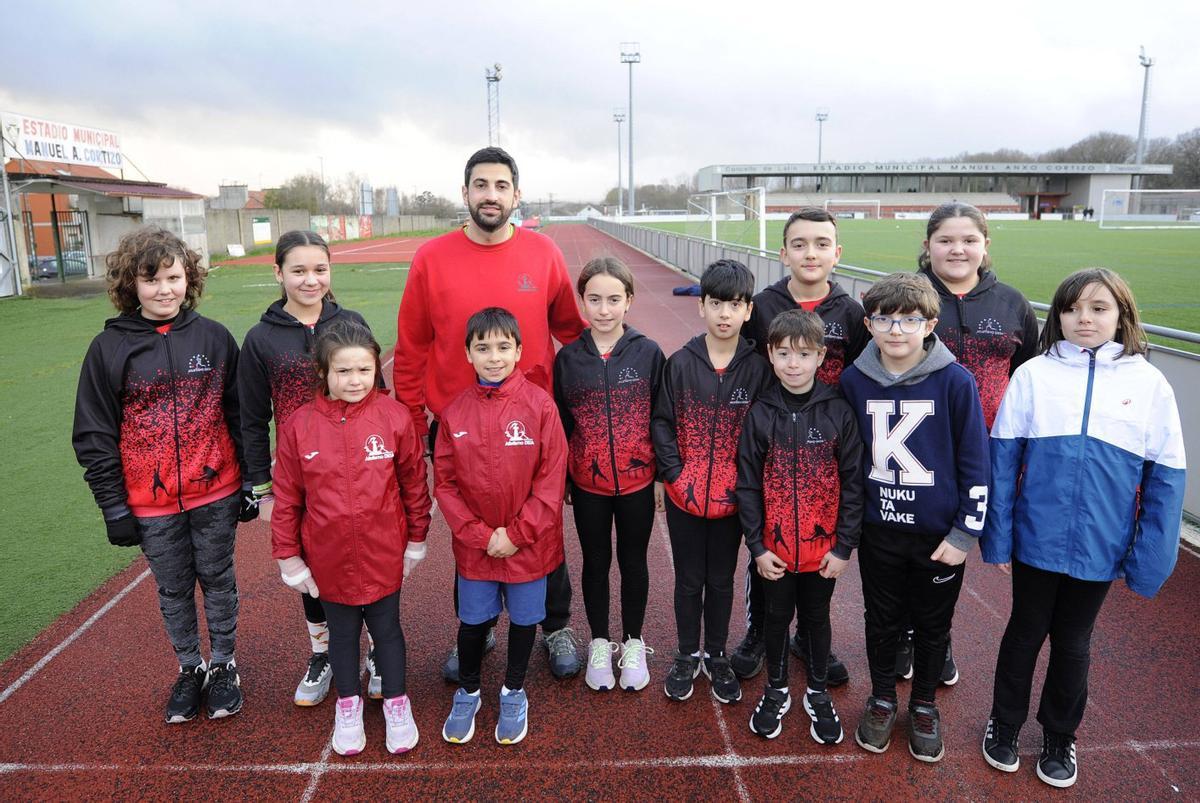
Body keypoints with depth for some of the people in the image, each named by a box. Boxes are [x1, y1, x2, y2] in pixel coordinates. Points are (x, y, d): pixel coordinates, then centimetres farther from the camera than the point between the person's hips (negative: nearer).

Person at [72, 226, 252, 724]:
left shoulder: (214, 337, -3)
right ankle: (189, 668, 35)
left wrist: (250, 482, 2)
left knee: (218, 579, 14)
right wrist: (112, 505, -2)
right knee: (173, 588, 15)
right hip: (151, 502, 1)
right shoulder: (109, 349, -5)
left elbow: (239, 414, 2)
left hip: (215, 494, 0)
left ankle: (223, 665, 32)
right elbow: (94, 435, -1)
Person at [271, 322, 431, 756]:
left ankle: (396, 702, 38)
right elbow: (286, 497, -3)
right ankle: (348, 704, 42)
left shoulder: (394, 417, -13)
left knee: (386, 628, 17)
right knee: (342, 632, 20)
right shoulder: (299, 425, -10)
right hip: (329, 559, 1)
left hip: (384, 555, -1)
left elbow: (414, 484, -4)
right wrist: (288, 556, 0)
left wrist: (416, 541, 2)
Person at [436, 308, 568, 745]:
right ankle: (467, 693, 41)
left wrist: (517, 534, -14)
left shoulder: (540, 405, -13)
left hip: (529, 543, -1)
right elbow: (445, 483, -3)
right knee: (472, 621, 16)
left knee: (523, 619, 16)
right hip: (474, 545, 2)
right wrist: (479, 534, -11)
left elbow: (552, 478, -12)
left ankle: (514, 692, 41)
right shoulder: (455, 412, -6)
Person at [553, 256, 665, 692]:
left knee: (633, 561, 14)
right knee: (595, 561, 15)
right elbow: (559, 423, 3)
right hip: (587, 483, 1)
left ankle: (633, 644, 33)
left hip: (637, 481, -1)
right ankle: (600, 644, 33)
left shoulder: (648, 353, -7)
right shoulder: (568, 358, -4)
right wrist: (559, 480, 5)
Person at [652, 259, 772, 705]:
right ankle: (687, 656, 34)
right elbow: (661, 422, -3)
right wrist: (675, 474, -11)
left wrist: (744, 483, -10)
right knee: (689, 579, 15)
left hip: (731, 497, 0)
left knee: (721, 579, 16)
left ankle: (716, 656, 35)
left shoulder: (757, 368, -6)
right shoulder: (680, 363, -6)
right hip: (684, 495, 0)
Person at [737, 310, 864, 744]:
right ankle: (776, 690, 37)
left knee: (816, 617, 17)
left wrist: (843, 546, -7)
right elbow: (747, 486, -4)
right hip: (775, 548, 0)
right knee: (777, 617, 17)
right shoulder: (760, 415, -8)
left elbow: (853, 484, -6)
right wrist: (757, 546, -6)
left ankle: (818, 693, 38)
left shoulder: (838, 413, -9)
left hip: (823, 547, 0)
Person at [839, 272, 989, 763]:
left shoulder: (955, 382, -14)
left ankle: (924, 705, 37)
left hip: (939, 534, -1)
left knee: (933, 625, 16)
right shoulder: (853, 381, -6)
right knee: (882, 620, 16)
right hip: (878, 529, 2)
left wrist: (965, 533, -8)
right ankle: (882, 699, 37)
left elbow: (975, 463, -8)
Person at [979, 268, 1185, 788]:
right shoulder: (1033, 375, -6)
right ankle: (1004, 724, 38)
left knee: (1072, 643, 18)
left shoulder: (1150, 384, -4)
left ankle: (1059, 736, 39)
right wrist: (997, 538, -6)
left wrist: (1150, 562, -5)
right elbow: (1003, 460, -4)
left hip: (1100, 549, 1)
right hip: (1035, 540, 0)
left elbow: (1164, 480, -2)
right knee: (1024, 633, 16)